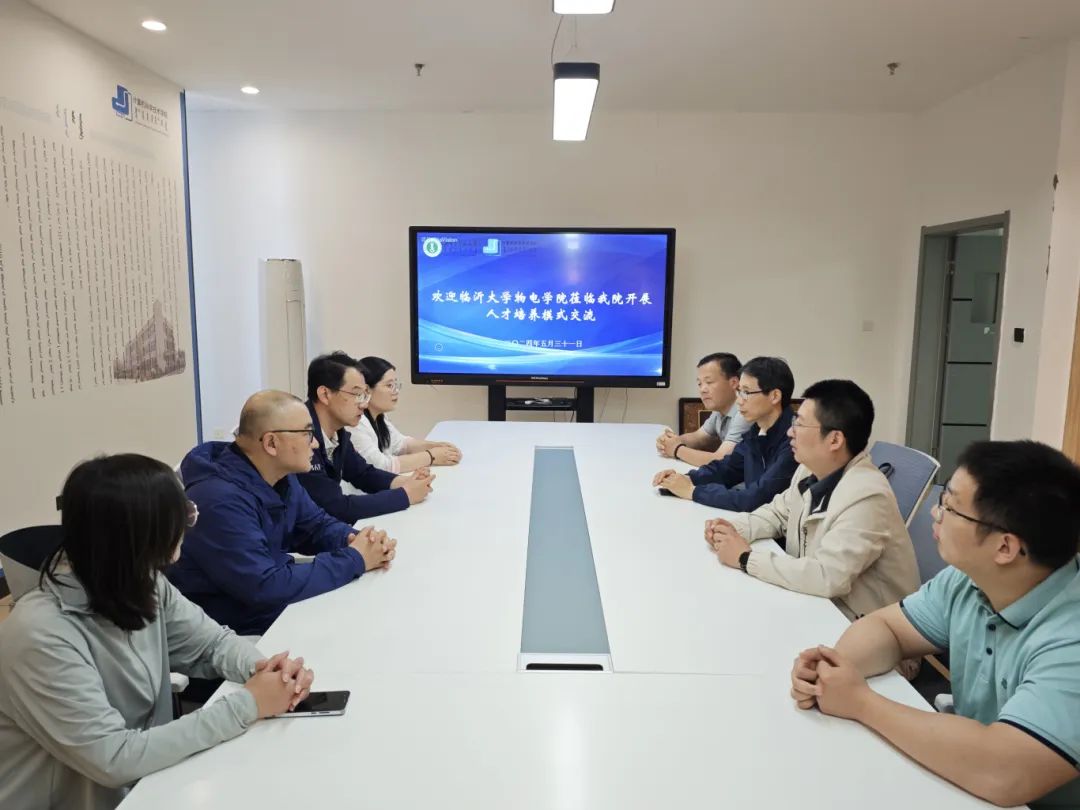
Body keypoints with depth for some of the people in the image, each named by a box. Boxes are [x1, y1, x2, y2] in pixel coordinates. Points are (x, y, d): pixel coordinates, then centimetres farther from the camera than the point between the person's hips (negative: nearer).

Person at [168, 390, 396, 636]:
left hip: (278, 609, 8)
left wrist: (356, 541, -13)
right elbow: (265, 588, -31)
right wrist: (353, 560, -24)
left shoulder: (279, 476, 0)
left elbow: (317, 525, 9)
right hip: (236, 633, -8)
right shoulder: (221, 500, -29)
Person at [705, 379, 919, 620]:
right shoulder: (811, 470, -2)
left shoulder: (865, 497, -29)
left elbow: (827, 577, -35)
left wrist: (746, 558, -26)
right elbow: (777, 514, 13)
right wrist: (734, 528, -7)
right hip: (816, 600, 7)